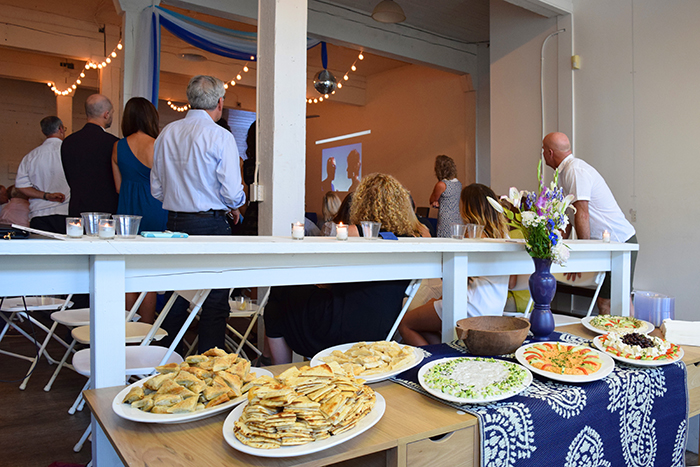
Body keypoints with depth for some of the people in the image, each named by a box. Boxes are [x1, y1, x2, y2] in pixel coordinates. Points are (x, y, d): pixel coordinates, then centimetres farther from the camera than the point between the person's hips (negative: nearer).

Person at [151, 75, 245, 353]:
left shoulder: (166, 134, 7)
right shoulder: (220, 136, -10)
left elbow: (156, 189, 10)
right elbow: (232, 192, -13)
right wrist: (234, 208, 8)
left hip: (174, 222, 6)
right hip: (210, 225, -6)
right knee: (215, 300, 3)